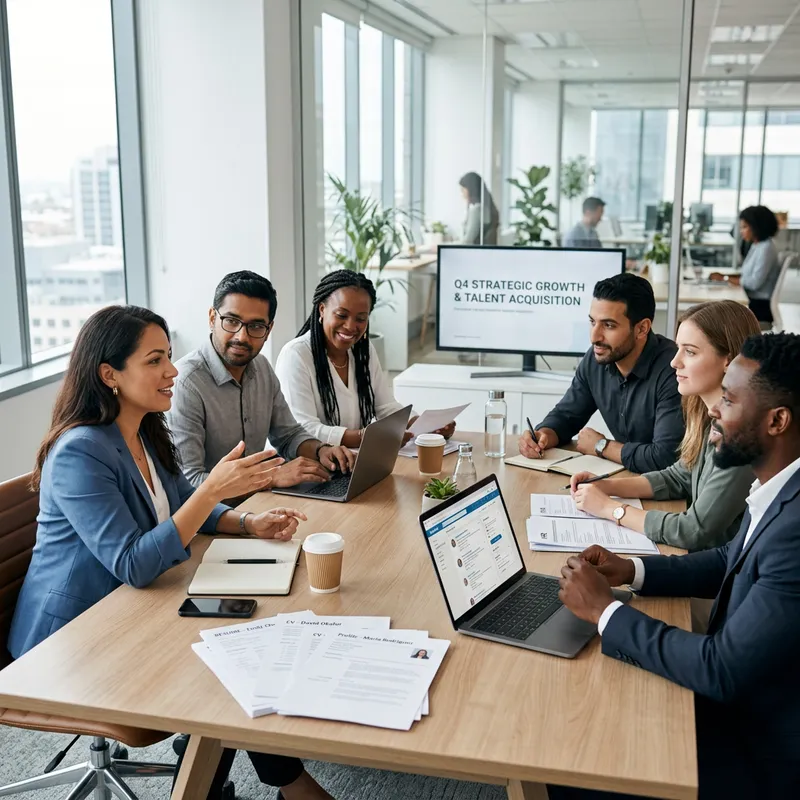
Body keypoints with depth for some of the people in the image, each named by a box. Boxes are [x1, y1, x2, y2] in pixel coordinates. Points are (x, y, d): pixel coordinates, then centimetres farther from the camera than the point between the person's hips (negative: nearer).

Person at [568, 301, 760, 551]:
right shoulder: (709, 417, 1)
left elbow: (694, 532, -23)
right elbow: (678, 478, 16)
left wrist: (609, 508, -13)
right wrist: (608, 486, 2)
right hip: (700, 557, 7)